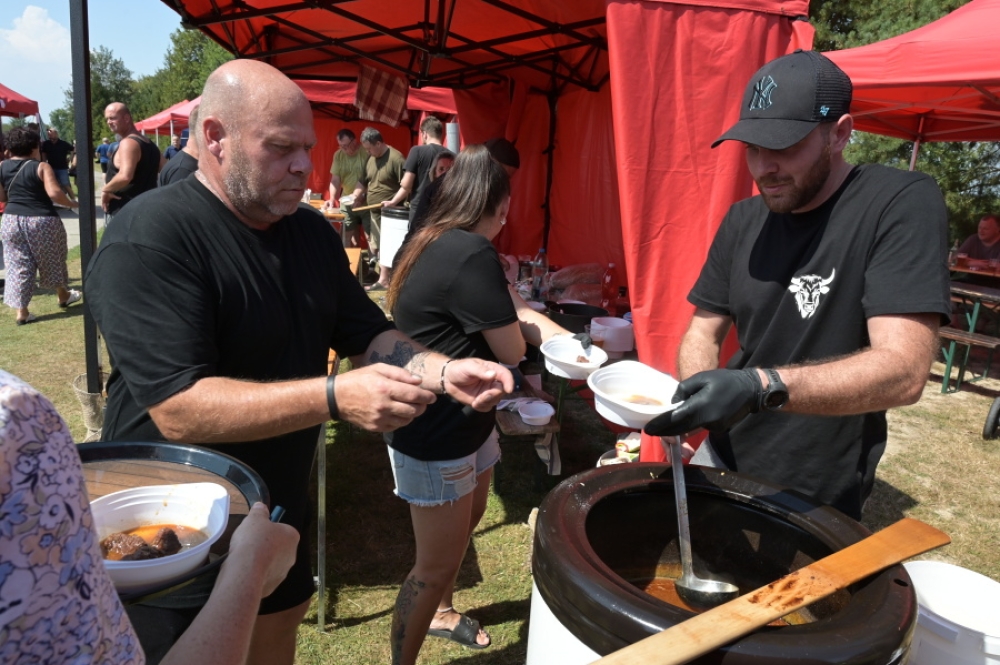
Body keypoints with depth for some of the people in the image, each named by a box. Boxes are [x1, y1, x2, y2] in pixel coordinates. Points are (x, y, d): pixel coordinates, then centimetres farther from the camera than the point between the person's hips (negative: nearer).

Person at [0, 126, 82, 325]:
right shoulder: (41, 167, -8)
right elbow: (54, 193, -20)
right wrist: (71, 203, -4)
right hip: (42, 220, -4)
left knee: (18, 266, 7)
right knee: (51, 261, 16)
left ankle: (22, 311, 7)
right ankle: (63, 296, 35)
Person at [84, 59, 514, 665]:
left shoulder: (313, 232, 1)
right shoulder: (149, 238, -23)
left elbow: (370, 335, 5)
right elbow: (179, 409, -30)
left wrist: (444, 372, -14)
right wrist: (335, 398, -39)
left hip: (281, 513, 6)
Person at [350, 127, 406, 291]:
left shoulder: (395, 158, -15)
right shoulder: (370, 159, 11)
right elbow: (362, 182, 19)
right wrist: (354, 199, 7)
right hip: (374, 212, 9)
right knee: (375, 246, 11)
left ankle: (383, 281, -3)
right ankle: (382, 276, 18)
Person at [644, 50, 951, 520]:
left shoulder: (903, 204, -17)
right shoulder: (742, 220, -1)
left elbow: (904, 370, -26)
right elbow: (705, 330, 2)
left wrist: (760, 387, -40)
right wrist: (695, 393, -20)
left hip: (816, 498, -5)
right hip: (723, 459, 5)